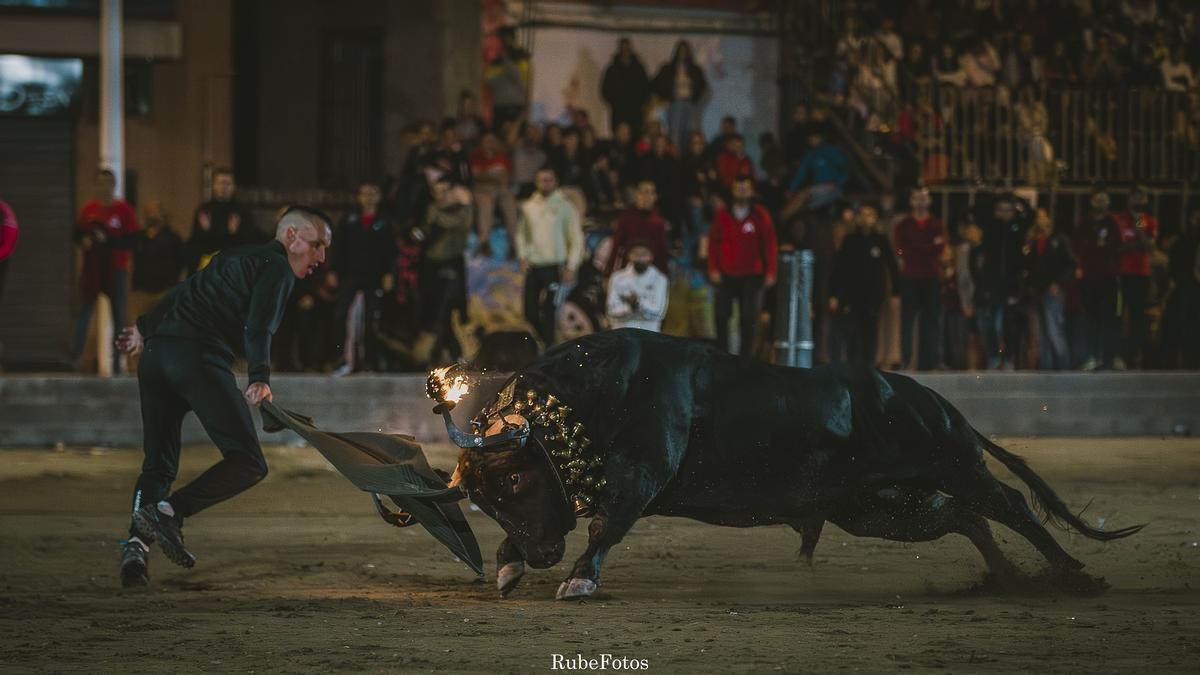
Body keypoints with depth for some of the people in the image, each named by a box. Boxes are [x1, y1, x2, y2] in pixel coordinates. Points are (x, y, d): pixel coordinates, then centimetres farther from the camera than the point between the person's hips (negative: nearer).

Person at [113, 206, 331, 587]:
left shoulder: (235, 258, 30)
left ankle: (137, 545, -5)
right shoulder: (278, 268, 5)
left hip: (156, 353, 9)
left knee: (158, 464, 14)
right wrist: (260, 379, -25)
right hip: (199, 355, -9)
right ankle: (169, 512, -21)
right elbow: (258, 329, -12)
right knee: (248, 463, -8)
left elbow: (184, 294, 41)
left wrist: (146, 329, 54)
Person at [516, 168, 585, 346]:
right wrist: (523, 257, 4)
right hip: (533, 266, 4)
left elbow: (576, 239, -1)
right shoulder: (528, 207, 10)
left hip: (554, 266, -4)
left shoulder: (565, 207, -1)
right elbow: (521, 234, 19)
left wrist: (571, 266, -9)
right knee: (530, 311, 2)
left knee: (549, 310, -10)